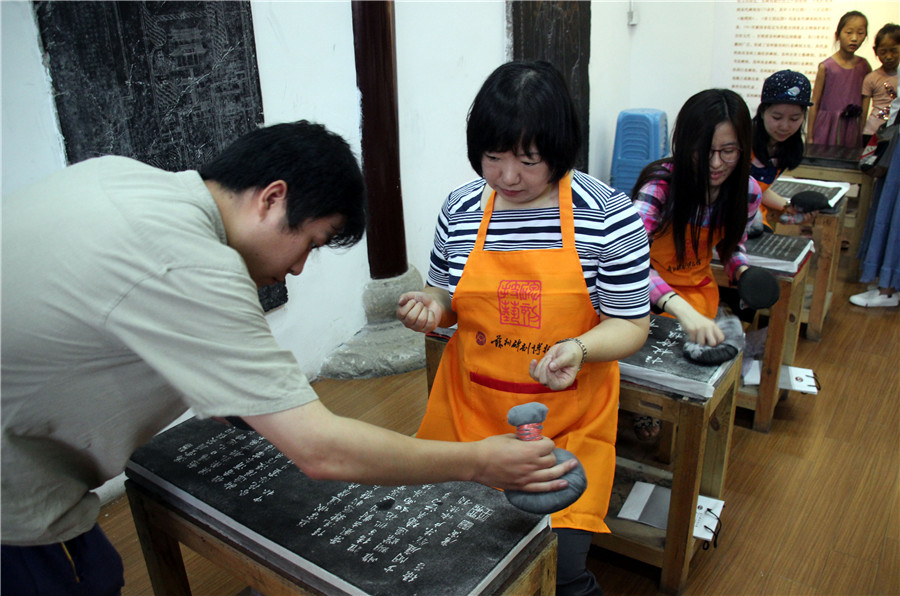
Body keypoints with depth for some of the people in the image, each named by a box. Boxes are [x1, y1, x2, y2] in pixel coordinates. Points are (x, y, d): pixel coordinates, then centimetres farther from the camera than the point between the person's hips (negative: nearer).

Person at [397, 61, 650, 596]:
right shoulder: (460, 209, -2)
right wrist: (431, 306, -10)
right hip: (468, 408, 3)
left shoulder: (609, 215, -13)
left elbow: (631, 325, -6)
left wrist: (579, 347, -26)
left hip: (567, 419, -3)